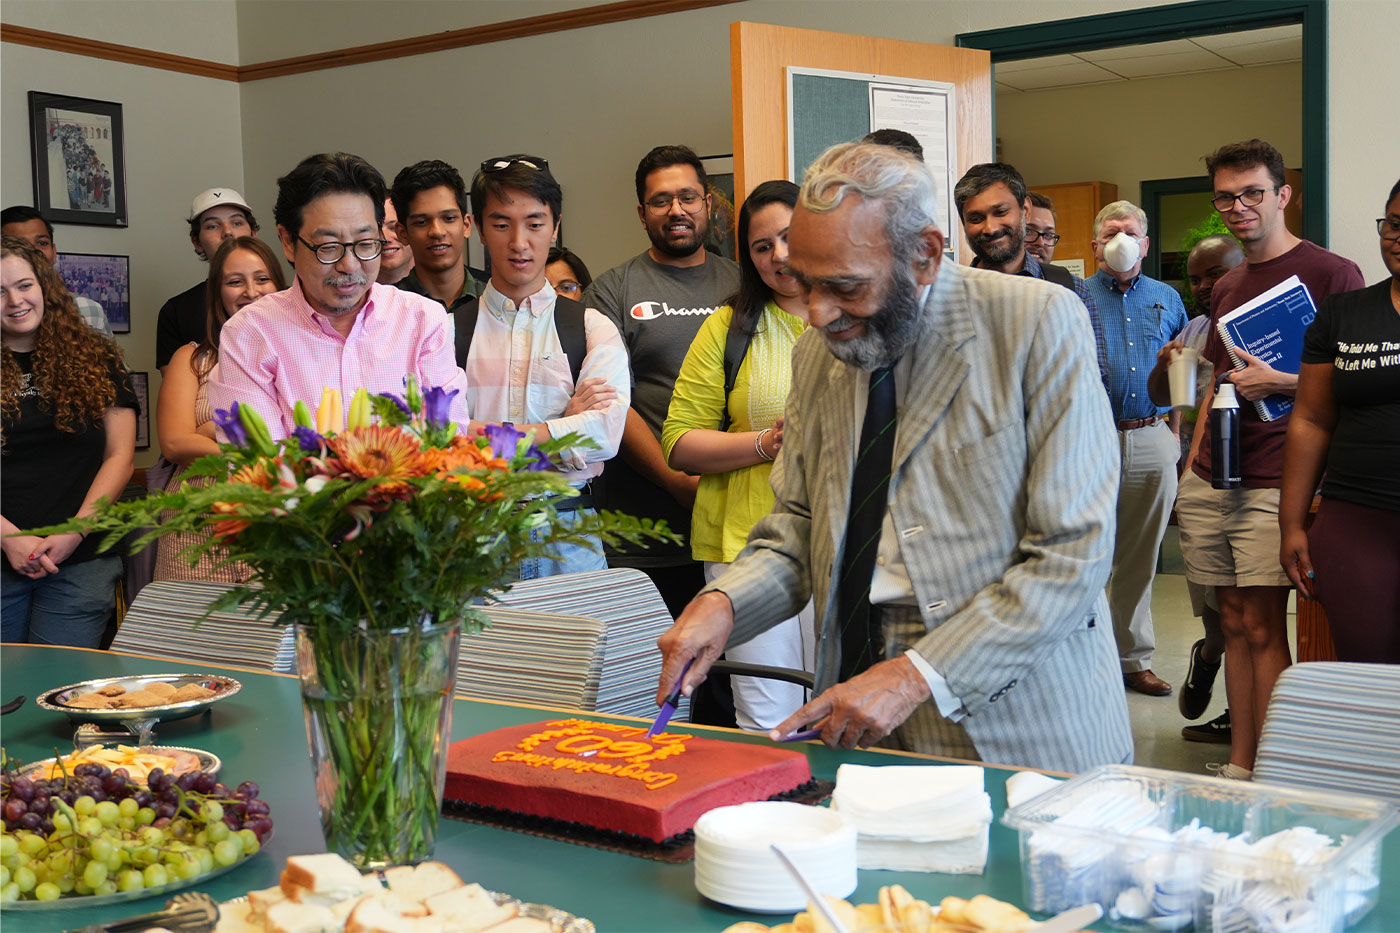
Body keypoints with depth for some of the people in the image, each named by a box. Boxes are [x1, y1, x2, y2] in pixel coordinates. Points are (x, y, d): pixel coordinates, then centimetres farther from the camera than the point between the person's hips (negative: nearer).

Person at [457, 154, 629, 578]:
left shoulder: (593, 329, 9)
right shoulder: (449, 330, 6)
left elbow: (604, 433, -6)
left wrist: (485, 433, -11)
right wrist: (564, 423, -8)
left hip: (568, 539, 1)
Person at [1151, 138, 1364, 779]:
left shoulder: (1331, 273, -4)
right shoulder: (1226, 287, 19)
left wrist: (1281, 382, -18)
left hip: (1273, 481, -7)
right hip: (1209, 481, 7)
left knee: (1262, 626, -7)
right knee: (1234, 622, 8)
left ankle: (1264, 780, -1)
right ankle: (1237, 767, 13)